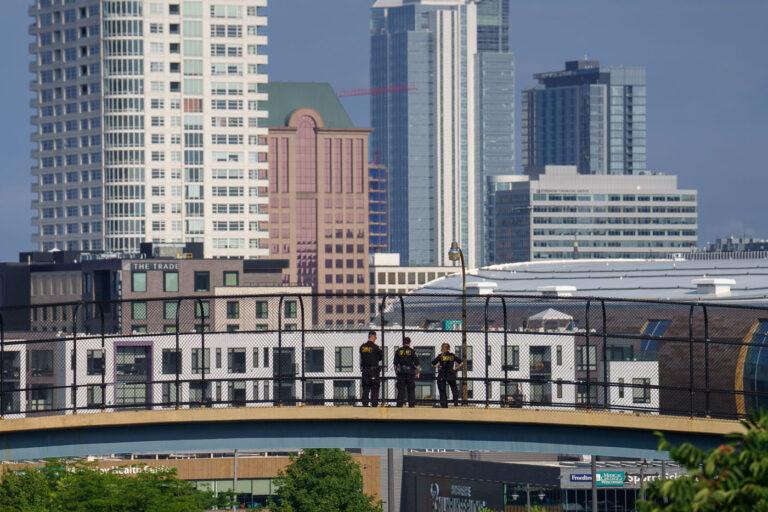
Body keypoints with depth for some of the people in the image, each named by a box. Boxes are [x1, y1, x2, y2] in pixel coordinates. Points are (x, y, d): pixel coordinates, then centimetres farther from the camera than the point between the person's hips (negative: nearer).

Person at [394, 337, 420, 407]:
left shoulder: (398, 351, 5)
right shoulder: (412, 351, -1)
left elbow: (395, 364, 8)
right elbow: (417, 364, 0)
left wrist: (396, 373, 16)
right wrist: (417, 373, 8)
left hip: (401, 374, 2)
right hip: (410, 374, -1)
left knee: (401, 391, 3)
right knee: (411, 390, 3)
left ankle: (399, 404, -1)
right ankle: (411, 404, 0)